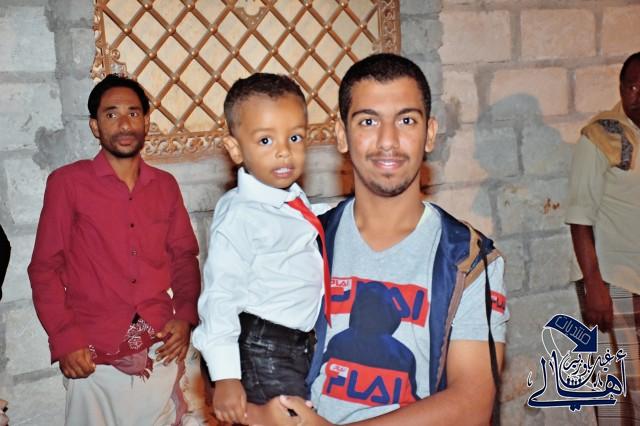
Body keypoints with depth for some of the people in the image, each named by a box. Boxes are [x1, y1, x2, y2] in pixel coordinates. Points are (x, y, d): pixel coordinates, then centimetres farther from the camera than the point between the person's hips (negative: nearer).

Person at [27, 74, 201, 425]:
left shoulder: (165, 185, 8)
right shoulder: (67, 183, -4)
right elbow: (45, 267, -3)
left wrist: (185, 316, -2)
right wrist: (64, 340, -10)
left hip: (161, 351, 3)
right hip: (94, 358, -3)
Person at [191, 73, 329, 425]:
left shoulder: (296, 202, 5)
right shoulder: (239, 215, -20)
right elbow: (220, 295, -21)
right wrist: (225, 376, -23)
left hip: (302, 345, 9)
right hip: (265, 353, -9)